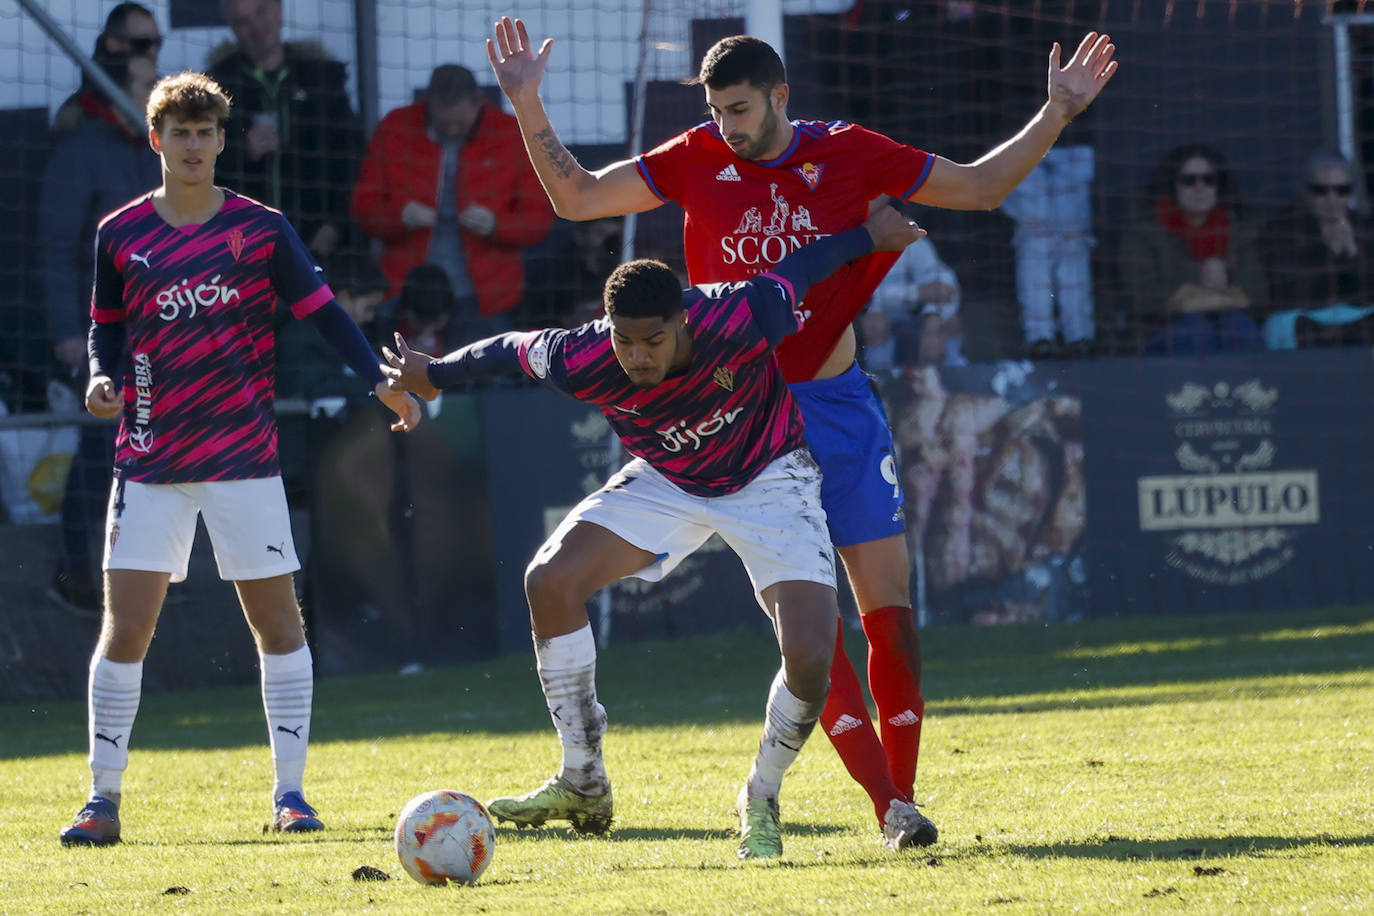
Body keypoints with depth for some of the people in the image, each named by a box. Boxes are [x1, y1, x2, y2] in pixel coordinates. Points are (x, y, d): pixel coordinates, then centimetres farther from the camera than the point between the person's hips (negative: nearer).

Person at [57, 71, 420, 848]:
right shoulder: (121, 235, 4)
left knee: (277, 620, 1)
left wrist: (381, 380, -12)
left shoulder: (261, 228, 0)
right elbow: (107, 328, 14)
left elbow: (322, 310, -1)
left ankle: (291, 792, 10)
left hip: (244, 456, 0)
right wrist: (105, 378, -6)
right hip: (150, 459, 1)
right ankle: (104, 800, 1)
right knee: (125, 624, -6)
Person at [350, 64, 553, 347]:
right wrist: (399, 216, -15)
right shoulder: (396, 130, 4)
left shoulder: (513, 137, 1)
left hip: (482, 303, -1)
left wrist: (496, 225, -17)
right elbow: (365, 204, 7)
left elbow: (539, 217, 3)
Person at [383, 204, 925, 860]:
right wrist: (432, 374, 8)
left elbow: (799, 269, -16)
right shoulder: (583, 362, -29)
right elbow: (510, 349, -8)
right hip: (666, 483, 3)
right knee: (551, 580, -17)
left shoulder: (740, 320, -36)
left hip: (769, 479, -3)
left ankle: (761, 801, 9)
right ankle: (583, 784, -4)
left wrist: (870, 234, -1)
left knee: (809, 659, -21)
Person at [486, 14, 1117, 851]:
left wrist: (1057, 113, -1)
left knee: (891, 610, -4)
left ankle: (904, 791, 7)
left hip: (839, 402, 1)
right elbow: (577, 197, 4)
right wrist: (528, 107, -5)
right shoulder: (698, 162, 0)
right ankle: (887, 804, -9)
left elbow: (981, 186, 8)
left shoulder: (850, 155, -1)